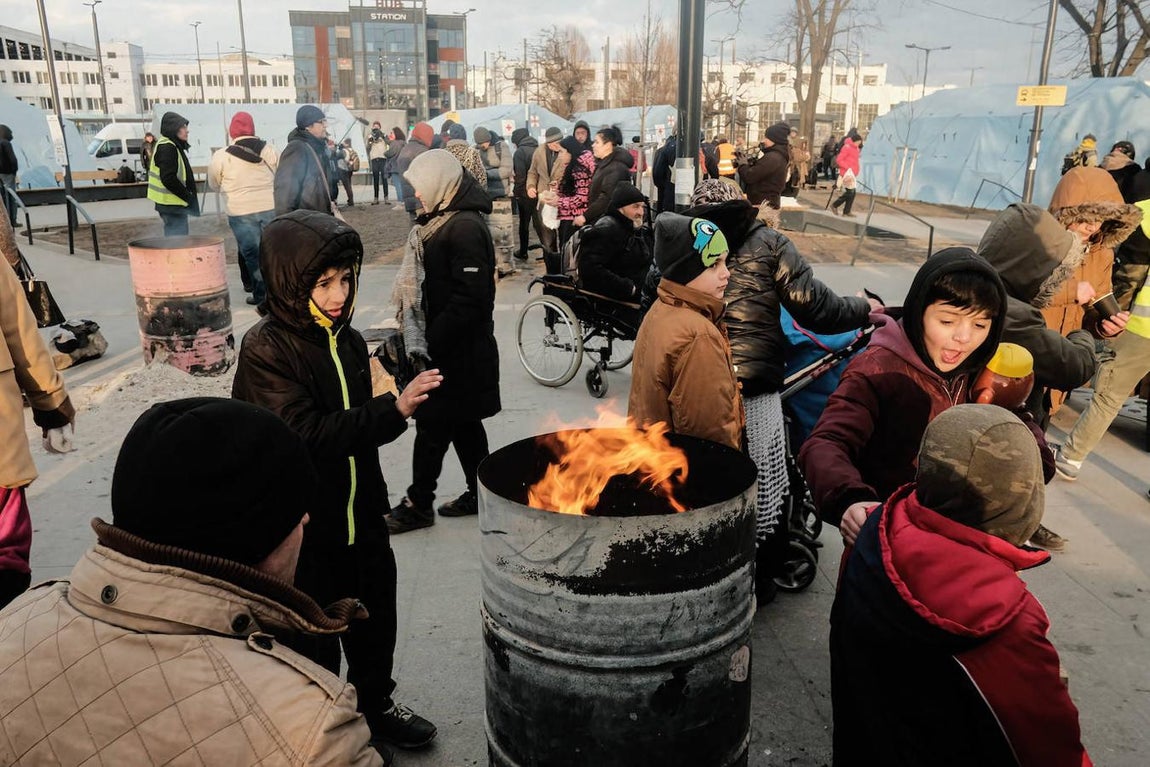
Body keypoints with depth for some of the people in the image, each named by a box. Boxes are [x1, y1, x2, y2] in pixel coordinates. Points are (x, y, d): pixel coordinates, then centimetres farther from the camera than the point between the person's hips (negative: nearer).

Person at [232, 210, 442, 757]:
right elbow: (308, 435, -28)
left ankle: (375, 705, 43)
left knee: (375, 621, 20)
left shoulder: (348, 340, 3)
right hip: (305, 527, -6)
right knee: (314, 637, 10)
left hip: (360, 516, 6)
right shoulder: (264, 350, -17)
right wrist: (393, 410, -34)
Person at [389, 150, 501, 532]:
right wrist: (421, 336, 11)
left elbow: (470, 301, -25)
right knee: (462, 422, 16)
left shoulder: (465, 228, -19)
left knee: (433, 423, 0)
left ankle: (418, 504, 14)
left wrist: (428, 343, -21)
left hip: (459, 351, -10)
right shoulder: (443, 221, 11)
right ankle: (480, 493, 28)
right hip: (450, 346, 10)